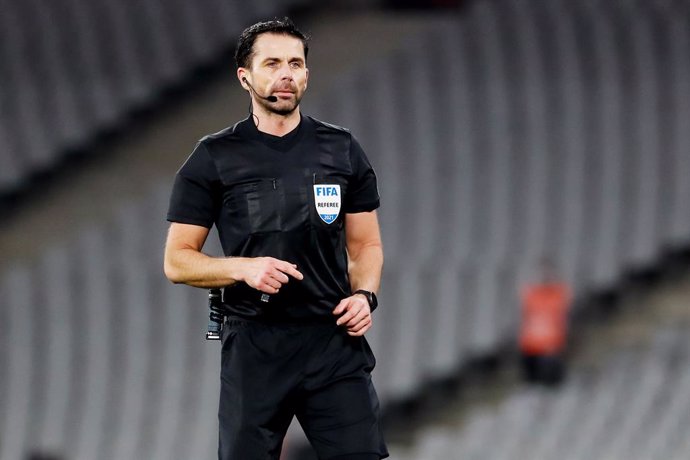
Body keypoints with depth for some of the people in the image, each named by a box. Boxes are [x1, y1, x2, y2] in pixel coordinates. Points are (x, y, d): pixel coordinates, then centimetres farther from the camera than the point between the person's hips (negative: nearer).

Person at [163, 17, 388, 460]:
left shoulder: (342, 150, 10)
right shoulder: (214, 159, 2)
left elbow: (366, 244, 16)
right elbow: (177, 261, 2)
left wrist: (364, 296, -5)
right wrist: (244, 267, -15)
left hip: (335, 342, 1)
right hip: (254, 348, -1)